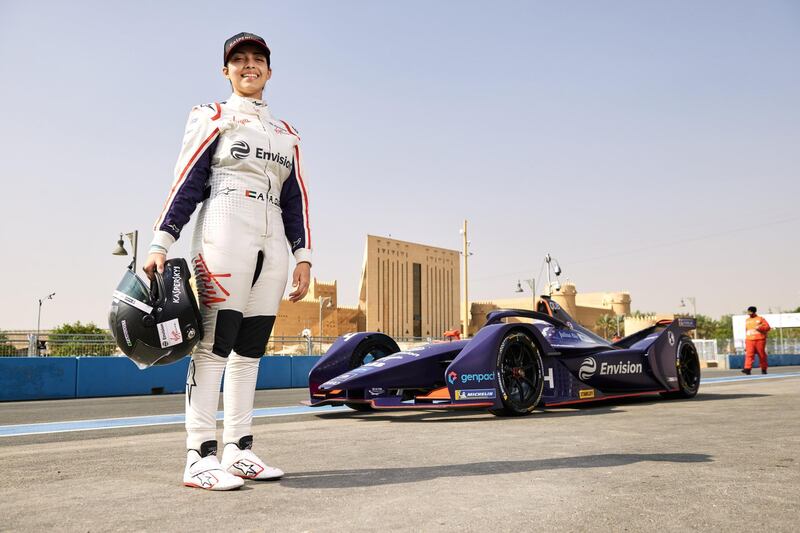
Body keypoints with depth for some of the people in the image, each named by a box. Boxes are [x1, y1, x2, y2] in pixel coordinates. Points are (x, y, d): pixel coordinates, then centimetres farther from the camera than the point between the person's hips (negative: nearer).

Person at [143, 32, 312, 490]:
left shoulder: (287, 134, 22)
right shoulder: (213, 118, 10)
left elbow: (296, 199, 17)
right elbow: (186, 183, 1)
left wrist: (303, 257, 8)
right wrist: (162, 244, -8)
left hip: (273, 242, 5)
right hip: (225, 230, -5)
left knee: (250, 347, 3)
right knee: (216, 341, -11)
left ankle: (239, 451, 7)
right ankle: (200, 456, -9)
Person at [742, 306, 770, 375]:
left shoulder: (760, 319, 7)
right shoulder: (747, 320, 20)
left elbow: (768, 327, 0)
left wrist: (760, 328, -16)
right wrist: (745, 342, 20)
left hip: (760, 340, -3)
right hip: (750, 340, 3)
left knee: (762, 355, 2)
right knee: (749, 354, -12)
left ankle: (764, 369, 14)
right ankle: (747, 368, -23)